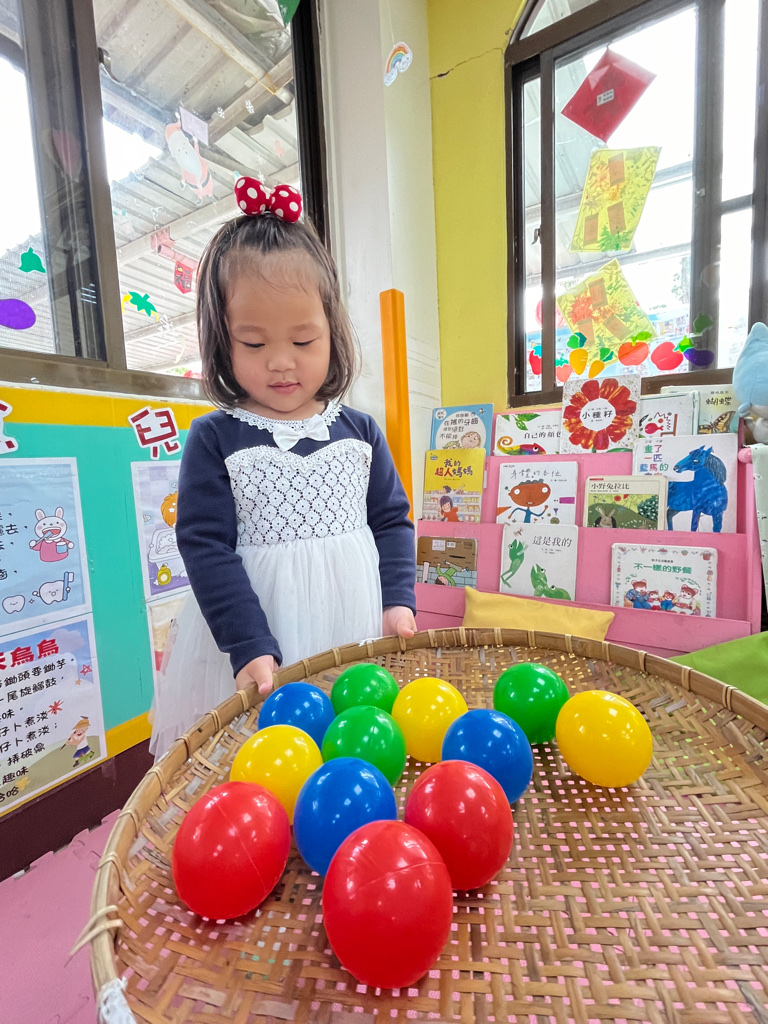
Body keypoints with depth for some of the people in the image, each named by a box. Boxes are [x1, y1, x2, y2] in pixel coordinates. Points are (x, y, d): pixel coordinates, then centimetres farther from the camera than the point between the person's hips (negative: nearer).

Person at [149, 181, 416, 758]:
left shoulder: (359, 431, 2)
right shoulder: (215, 440, -6)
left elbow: (392, 521, 6)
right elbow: (205, 546, -8)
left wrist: (398, 603, -4)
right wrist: (251, 646, -14)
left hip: (358, 633, 3)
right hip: (261, 642, -2)